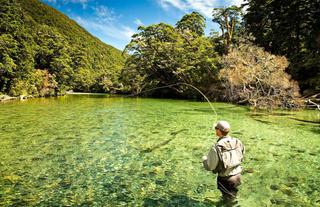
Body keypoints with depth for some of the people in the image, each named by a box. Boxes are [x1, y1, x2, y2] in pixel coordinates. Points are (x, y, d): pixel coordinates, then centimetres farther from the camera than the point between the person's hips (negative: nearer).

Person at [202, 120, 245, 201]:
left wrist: (204, 159, 1)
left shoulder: (216, 148, -27)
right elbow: (241, 158, 5)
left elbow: (209, 167, -19)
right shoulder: (237, 142, -11)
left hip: (226, 179, -5)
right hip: (238, 176, 6)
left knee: (228, 199, 20)